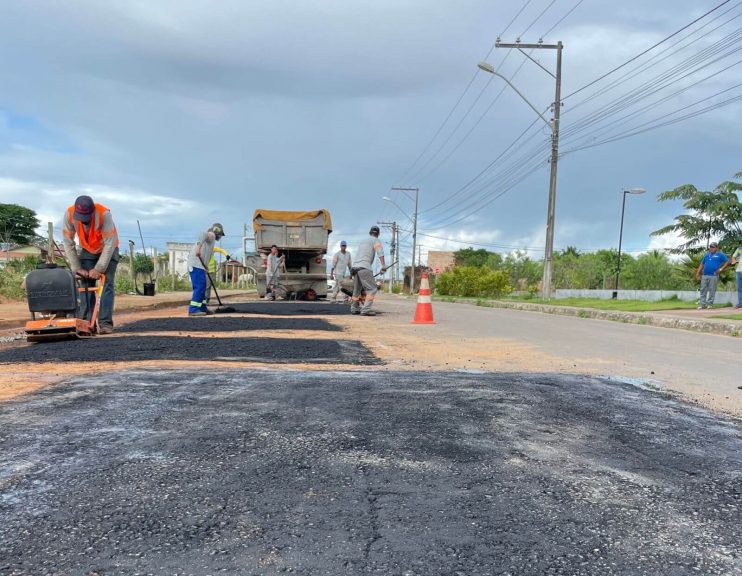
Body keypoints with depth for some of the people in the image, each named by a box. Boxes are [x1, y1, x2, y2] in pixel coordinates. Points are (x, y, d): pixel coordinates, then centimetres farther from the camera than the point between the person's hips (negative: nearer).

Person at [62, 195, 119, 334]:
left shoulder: (104, 214, -34)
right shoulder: (69, 214, -25)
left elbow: (110, 244, -29)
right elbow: (68, 243, -15)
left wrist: (98, 269, -26)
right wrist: (77, 268, -15)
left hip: (108, 250, -3)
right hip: (87, 251, 3)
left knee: (107, 284, -13)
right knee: (86, 284, -7)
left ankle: (105, 323, -15)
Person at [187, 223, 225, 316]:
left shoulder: (211, 240, 27)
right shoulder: (211, 235, 0)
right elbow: (203, 234, -24)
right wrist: (198, 247, -37)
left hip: (199, 265, 10)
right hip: (196, 264, -10)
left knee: (202, 287, 14)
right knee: (200, 286, -12)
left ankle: (202, 308, 19)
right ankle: (193, 310, -14)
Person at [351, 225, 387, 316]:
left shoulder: (363, 241, 28)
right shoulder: (376, 240, 6)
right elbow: (380, 253, -13)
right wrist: (384, 266, -19)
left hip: (355, 268, 8)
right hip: (364, 268, -8)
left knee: (357, 289, 20)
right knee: (372, 289, -10)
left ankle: (354, 308, 28)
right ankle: (366, 309, -22)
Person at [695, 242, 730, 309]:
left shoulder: (720, 255, 4)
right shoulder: (706, 255, 18)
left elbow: (727, 261, 0)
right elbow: (702, 264, 20)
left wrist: (721, 268, -11)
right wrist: (698, 273, 12)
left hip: (714, 276, -5)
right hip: (704, 275, 5)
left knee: (712, 290, -2)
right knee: (703, 290, 3)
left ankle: (710, 303, 4)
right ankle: (702, 304, 5)